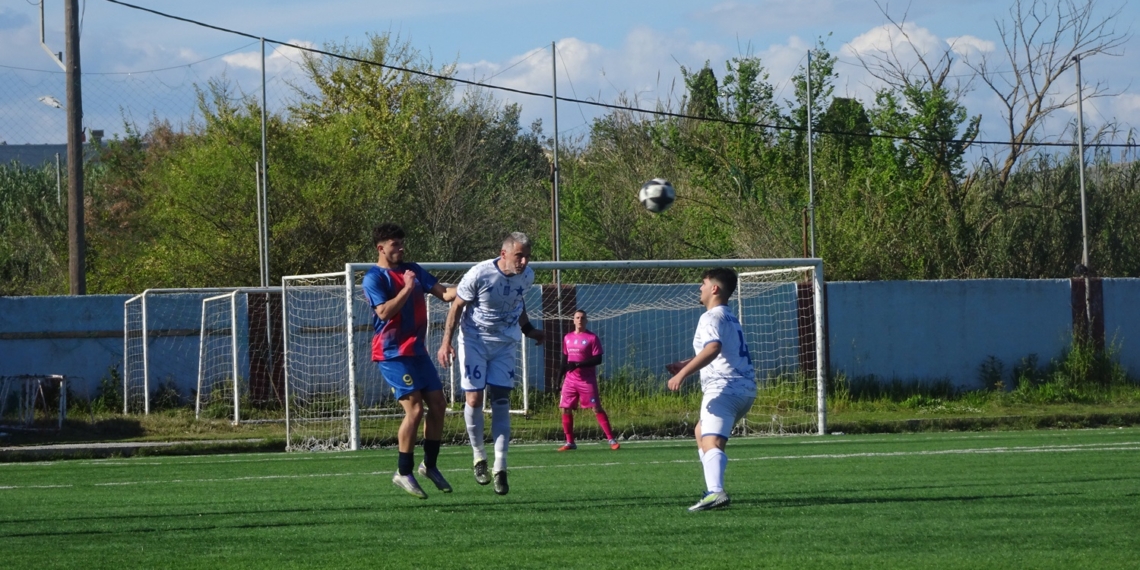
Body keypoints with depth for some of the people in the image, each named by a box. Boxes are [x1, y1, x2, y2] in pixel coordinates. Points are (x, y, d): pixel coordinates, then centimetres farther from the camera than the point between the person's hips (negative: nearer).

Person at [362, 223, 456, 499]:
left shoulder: (412, 270, 13)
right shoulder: (374, 278, -8)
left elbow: (444, 293, 10)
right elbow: (384, 312, -20)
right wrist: (407, 289, -20)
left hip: (416, 350, 8)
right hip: (392, 353, -8)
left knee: (437, 405, 5)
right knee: (414, 408, -14)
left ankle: (429, 465, 20)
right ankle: (403, 473, -5)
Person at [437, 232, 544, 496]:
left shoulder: (527, 277, -5)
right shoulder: (479, 274, -21)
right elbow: (457, 306, -10)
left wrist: (529, 330, 12)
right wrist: (446, 342, -14)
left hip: (505, 344, 3)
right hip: (474, 342, -3)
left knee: (501, 400, -4)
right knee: (474, 398, -8)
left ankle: (500, 467, -5)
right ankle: (479, 456, 13)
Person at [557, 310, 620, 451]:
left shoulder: (592, 338, -5)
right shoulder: (567, 338, 12)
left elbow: (598, 359, -11)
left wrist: (578, 364, -20)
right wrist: (561, 377, 13)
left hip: (587, 380, -5)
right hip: (570, 380, 5)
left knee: (597, 408, -9)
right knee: (565, 409, 1)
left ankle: (611, 440, -8)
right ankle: (570, 442, 11)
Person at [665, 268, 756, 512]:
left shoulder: (712, 317, -8)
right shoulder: (730, 318, 24)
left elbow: (713, 348, -27)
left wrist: (683, 373, -31)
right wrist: (685, 364, 32)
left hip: (724, 387, -10)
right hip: (744, 388, 10)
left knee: (711, 442, -24)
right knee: (701, 432, 29)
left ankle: (716, 492, -46)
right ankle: (714, 488, 24)